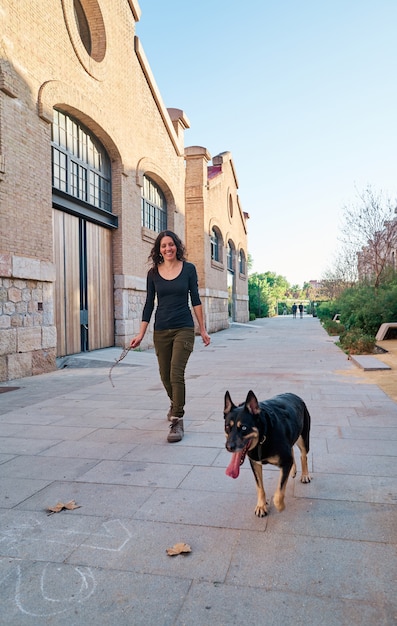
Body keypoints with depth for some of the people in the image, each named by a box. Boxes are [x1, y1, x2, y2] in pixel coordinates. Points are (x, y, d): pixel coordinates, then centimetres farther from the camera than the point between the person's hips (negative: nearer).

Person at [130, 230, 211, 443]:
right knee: (165, 375, 12)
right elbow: (149, 304, 6)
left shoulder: (188, 269, -1)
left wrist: (203, 329, 1)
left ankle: (177, 421, -4)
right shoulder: (153, 273, 4)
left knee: (176, 374, -13)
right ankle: (175, 404, 42)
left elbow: (195, 300, 2)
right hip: (161, 330, 3)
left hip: (184, 329, -3)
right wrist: (141, 334, 2)